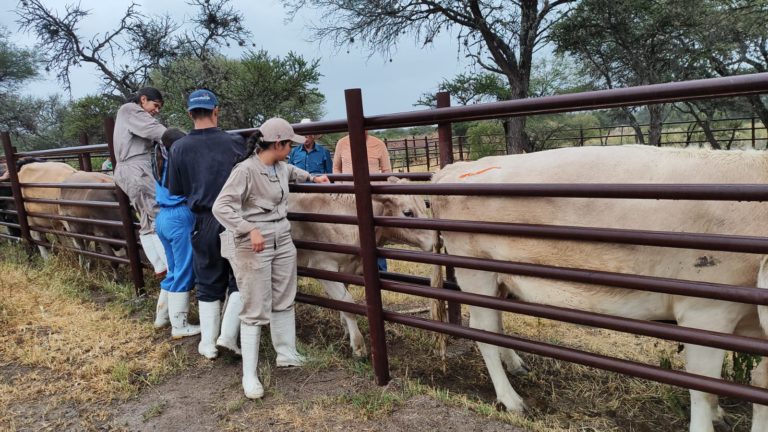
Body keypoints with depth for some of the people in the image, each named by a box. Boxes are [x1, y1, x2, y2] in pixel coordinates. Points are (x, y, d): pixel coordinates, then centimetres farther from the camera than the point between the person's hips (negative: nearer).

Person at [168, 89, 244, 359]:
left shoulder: (179, 148, -2)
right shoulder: (234, 143, -7)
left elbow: (175, 191, 6)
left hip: (204, 223, 2)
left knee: (209, 283, 15)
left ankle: (208, 344, 22)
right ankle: (228, 335, 7)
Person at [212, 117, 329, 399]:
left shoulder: (280, 167, 7)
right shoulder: (246, 170, -18)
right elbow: (221, 207, -24)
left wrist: (312, 177, 32)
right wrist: (250, 229, -32)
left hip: (283, 240, 8)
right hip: (254, 246, -8)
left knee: (284, 302, 17)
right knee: (255, 311, -2)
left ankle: (287, 354, 35)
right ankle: (249, 376, 9)